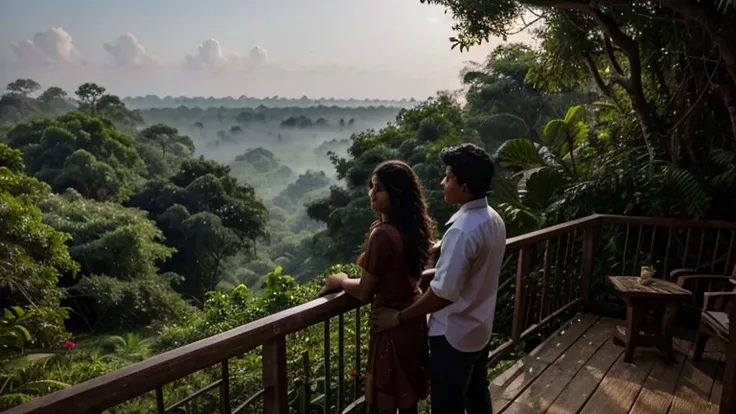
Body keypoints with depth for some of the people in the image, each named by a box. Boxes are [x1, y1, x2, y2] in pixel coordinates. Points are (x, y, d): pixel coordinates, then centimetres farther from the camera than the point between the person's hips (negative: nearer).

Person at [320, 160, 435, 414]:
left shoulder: (382, 234, -27)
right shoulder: (416, 226, -1)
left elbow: (365, 292, -18)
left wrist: (339, 281, -1)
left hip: (391, 324, -8)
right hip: (413, 318, 8)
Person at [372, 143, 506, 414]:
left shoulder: (463, 231, -30)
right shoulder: (493, 219, -1)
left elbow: (444, 293, -29)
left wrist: (399, 318, -19)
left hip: (453, 335, -9)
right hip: (479, 328, 9)